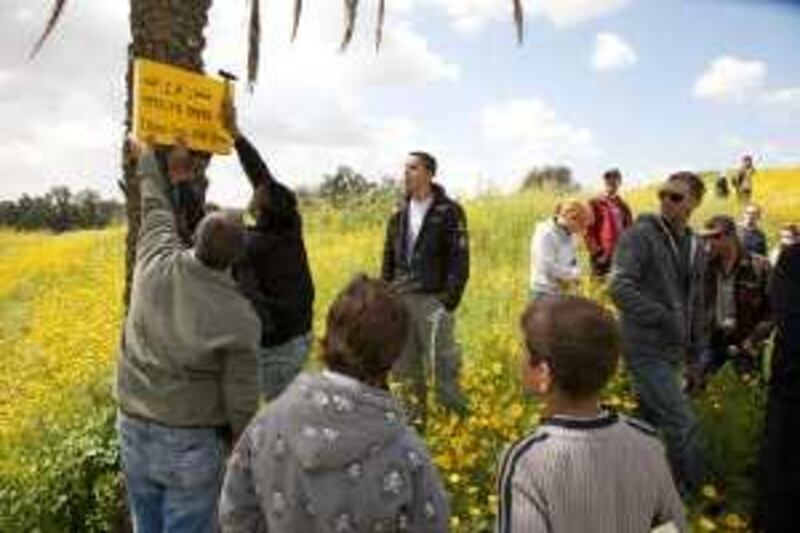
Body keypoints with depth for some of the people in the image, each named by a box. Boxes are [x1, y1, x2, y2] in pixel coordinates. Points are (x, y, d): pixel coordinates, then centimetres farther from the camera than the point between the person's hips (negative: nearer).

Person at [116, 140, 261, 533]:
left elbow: (155, 207, 11)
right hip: (191, 442, -5)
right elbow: (241, 403, -14)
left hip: (133, 430, 5)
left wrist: (153, 161, 31)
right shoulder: (240, 318, -19)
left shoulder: (156, 261, -10)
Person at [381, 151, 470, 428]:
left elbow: (460, 260, -9)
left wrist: (450, 301, -16)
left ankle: (461, 420, 17)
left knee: (441, 366, -3)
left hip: (433, 300, -6)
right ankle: (414, 422, 26)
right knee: (404, 368, 11)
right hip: (400, 300, 6)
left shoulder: (449, 212, -4)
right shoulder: (400, 215, 13)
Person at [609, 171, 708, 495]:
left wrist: (697, 347, 17)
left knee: (652, 420, 17)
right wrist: (665, 319, -25)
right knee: (682, 424, -7)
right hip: (646, 348, -8)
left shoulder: (695, 246, 12)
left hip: (673, 350, 8)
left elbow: (695, 301, 19)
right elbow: (620, 288, -23)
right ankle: (695, 492, 12)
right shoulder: (640, 235, -12)